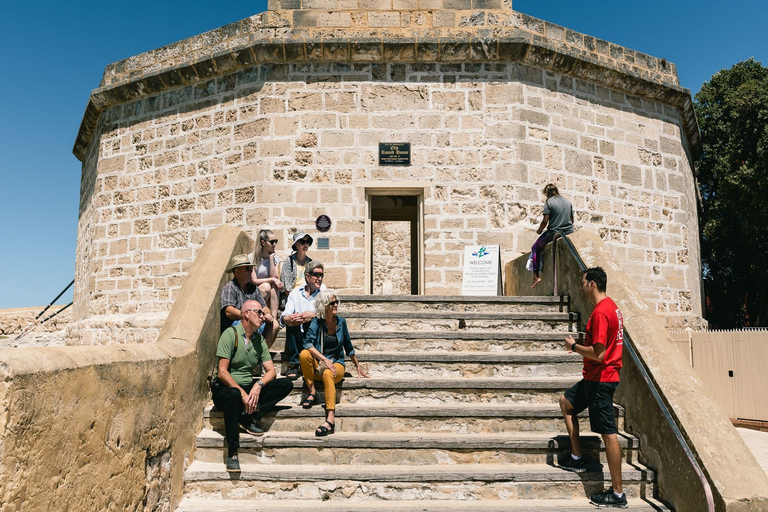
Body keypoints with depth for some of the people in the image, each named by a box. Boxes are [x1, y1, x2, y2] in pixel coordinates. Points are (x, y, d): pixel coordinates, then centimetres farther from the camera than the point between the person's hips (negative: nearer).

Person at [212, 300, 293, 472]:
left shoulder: (259, 340, 11)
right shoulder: (230, 334, -8)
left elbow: (271, 371, 5)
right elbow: (222, 373, -15)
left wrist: (258, 385, -17)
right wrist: (242, 393, -24)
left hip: (249, 388, 6)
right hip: (224, 389, -6)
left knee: (286, 384, -12)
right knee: (234, 395, -41)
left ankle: (249, 418, -21)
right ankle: (232, 453, -31)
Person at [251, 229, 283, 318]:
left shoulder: (275, 258, 7)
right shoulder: (252, 258, -6)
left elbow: (275, 277, -8)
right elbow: (254, 281, -11)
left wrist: (271, 258, -10)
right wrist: (272, 279, -22)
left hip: (272, 296, 3)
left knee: (274, 286, -29)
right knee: (266, 286, -33)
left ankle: (274, 318, -36)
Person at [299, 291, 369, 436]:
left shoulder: (341, 322, 5)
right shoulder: (317, 322, -3)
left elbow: (348, 347, 17)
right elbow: (308, 343, -18)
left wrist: (358, 367, 20)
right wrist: (324, 359, -29)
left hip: (336, 364, 0)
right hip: (318, 363, 0)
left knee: (328, 373, -36)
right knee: (304, 354, -31)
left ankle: (331, 419, -47)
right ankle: (312, 392, -17)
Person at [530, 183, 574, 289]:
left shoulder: (549, 202, -6)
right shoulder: (568, 201, 12)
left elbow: (545, 221, -11)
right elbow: (572, 220, 17)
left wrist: (539, 230, 7)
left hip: (554, 233, -6)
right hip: (569, 232, 6)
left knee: (535, 248, 12)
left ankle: (536, 276, 1)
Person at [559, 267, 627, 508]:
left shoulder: (601, 312, -21)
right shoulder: (611, 306, 12)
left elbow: (598, 353, -24)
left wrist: (574, 346, -9)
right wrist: (580, 345, 12)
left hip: (600, 378, -11)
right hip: (597, 377, 11)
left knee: (608, 433, -5)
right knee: (566, 401, 23)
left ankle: (617, 494, 2)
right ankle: (576, 458, 25)